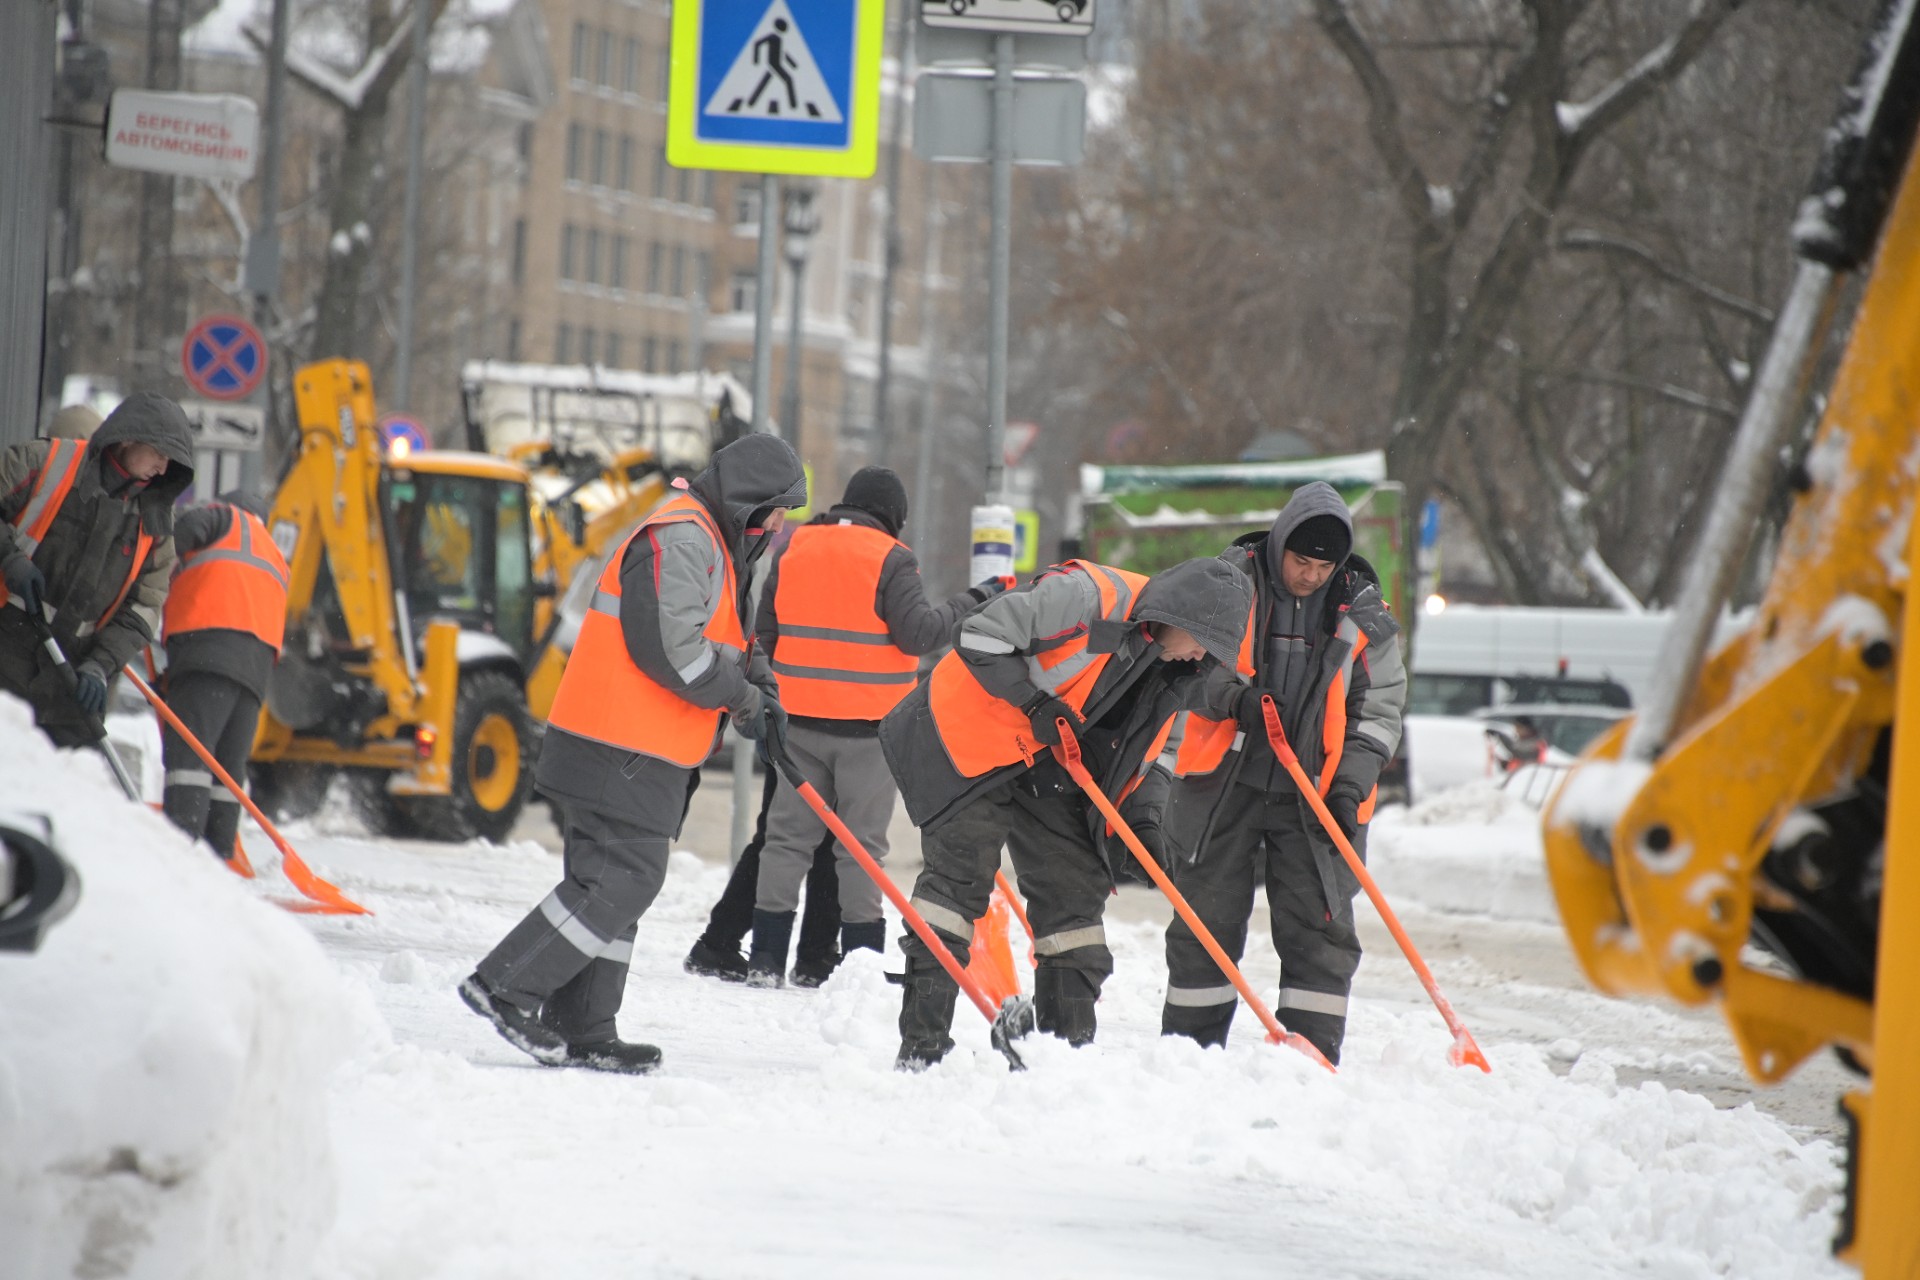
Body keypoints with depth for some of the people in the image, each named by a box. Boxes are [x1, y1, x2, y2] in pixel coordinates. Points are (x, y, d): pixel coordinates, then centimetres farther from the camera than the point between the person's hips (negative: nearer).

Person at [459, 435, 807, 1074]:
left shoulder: (714, 546, 22)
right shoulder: (680, 540, -13)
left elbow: (722, 639, 29)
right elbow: (669, 648, -22)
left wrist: (757, 685, 9)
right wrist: (743, 697, -11)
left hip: (641, 754, 11)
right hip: (624, 753, -11)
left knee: (619, 885, 11)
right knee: (622, 880, -13)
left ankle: (581, 1029, 12)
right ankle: (508, 986, -13)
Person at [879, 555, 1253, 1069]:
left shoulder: (1172, 675, 3)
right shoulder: (1090, 597, -25)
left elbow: (1146, 753, 13)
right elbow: (979, 638, -26)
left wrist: (1142, 816, -5)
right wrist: (1036, 704, -28)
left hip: (1045, 758, 9)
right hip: (969, 735, -9)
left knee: (1077, 886, 5)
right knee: (962, 875, -12)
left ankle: (1070, 1042, 13)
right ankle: (920, 1043, -10)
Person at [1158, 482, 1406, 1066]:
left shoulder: (1362, 613, 1)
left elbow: (1378, 711, 6)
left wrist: (1350, 785, -7)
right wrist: (1230, 695, -21)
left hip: (1314, 796, 1)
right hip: (1224, 780, -1)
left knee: (1318, 930, -2)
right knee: (1206, 925, 5)